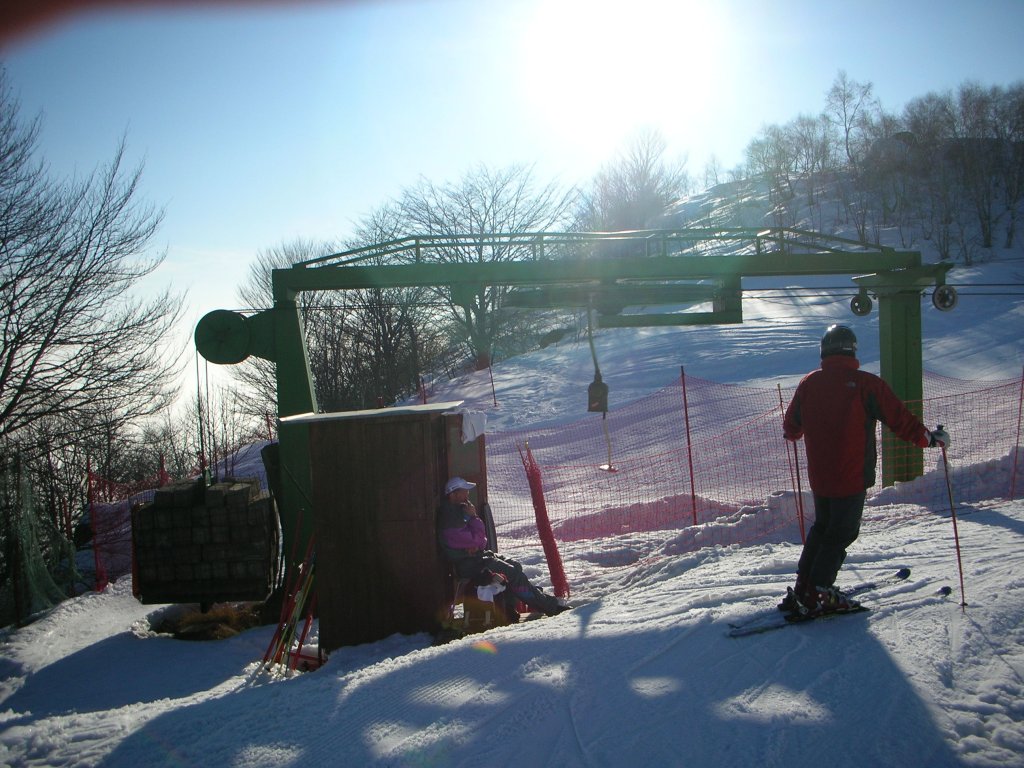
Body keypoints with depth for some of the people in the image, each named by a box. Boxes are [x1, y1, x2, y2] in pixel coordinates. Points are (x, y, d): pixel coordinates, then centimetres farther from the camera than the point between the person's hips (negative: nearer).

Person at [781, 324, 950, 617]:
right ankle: (816, 595, 5)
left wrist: (793, 433, 35)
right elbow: (900, 420, -9)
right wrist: (931, 438, 7)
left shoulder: (808, 383, 0)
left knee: (821, 527, 21)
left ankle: (801, 589, 20)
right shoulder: (866, 384, -13)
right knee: (842, 533, 7)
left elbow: (791, 428, 11)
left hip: (819, 477, 5)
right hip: (852, 477, -5)